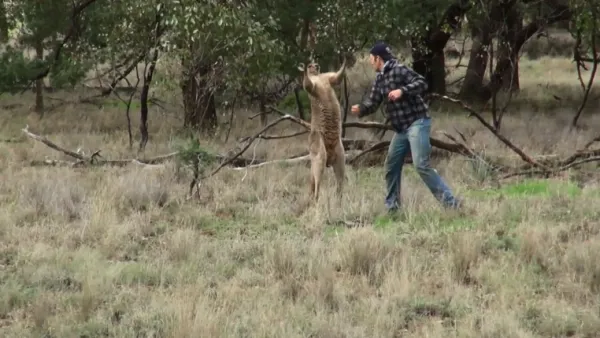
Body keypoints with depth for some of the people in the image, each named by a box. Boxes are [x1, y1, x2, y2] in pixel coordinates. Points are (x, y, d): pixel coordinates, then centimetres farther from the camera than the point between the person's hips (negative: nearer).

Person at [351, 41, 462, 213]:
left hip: (417, 122, -10)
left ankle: (450, 201, -18)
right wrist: (361, 109, -8)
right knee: (391, 165, 12)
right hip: (402, 128, 10)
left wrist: (402, 90, -31)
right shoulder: (379, 79, 15)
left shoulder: (399, 70, -12)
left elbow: (422, 83, -19)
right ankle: (392, 205, 22)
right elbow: (373, 102, 12)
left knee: (421, 165, -20)